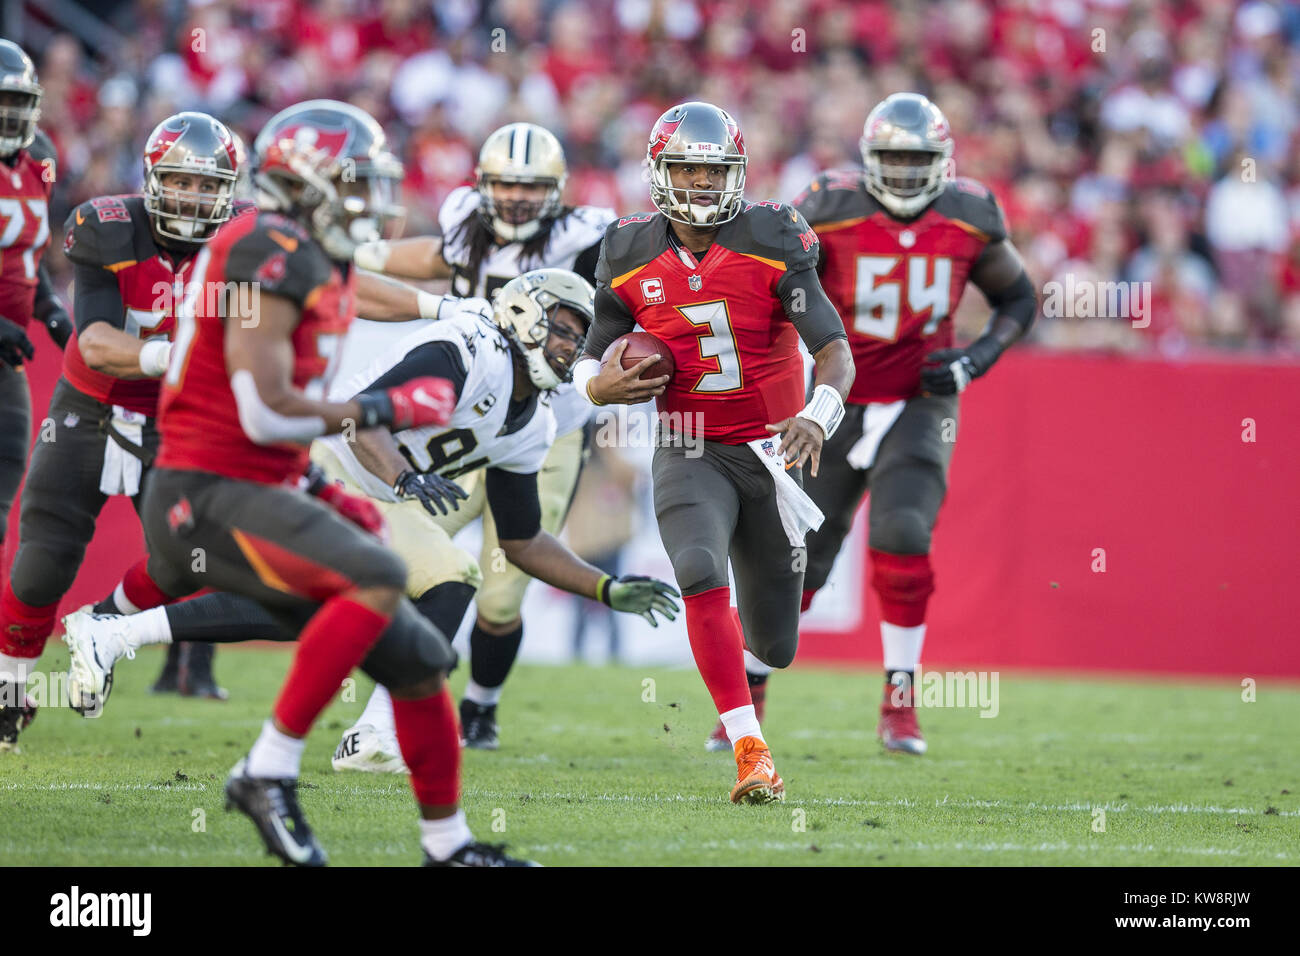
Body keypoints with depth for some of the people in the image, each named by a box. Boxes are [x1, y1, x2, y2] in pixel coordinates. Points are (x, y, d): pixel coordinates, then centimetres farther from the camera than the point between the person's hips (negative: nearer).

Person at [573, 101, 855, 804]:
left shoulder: (771, 243, -10)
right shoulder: (632, 258, -3)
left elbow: (835, 351, -16)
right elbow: (590, 365, 8)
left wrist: (817, 415, -36)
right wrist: (604, 385, -17)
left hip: (770, 451, 0)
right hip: (690, 453, 0)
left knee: (773, 648, 8)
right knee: (701, 571, -33)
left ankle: (746, 645, 51)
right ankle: (750, 753, -31)